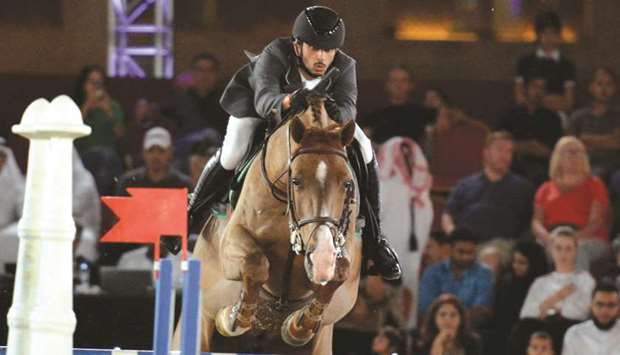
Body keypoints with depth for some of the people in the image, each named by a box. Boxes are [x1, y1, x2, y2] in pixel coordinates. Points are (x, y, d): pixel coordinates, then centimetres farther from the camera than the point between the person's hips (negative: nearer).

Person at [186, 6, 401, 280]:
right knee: (231, 154, -25)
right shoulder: (274, 56, -41)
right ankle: (189, 218, -2)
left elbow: (349, 106, -45)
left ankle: (374, 239, 4)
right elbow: (264, 99, -55)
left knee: (364, 152, -11)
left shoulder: (345, 67, -31)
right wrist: (288, 102, -78)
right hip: (254, 100, -3)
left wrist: (337, 113, -70)